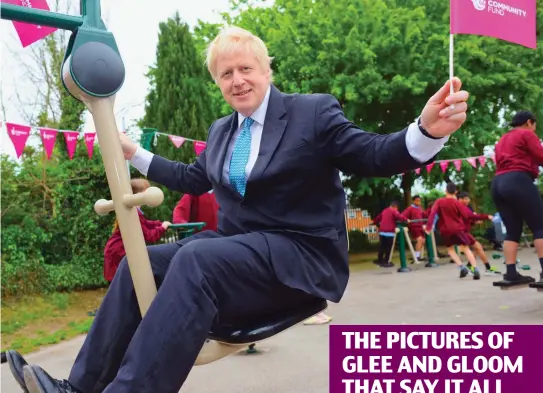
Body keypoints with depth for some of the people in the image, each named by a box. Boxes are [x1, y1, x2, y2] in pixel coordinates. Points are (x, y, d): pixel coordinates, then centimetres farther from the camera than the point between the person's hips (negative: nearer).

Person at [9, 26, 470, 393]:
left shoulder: (314, 112, -3)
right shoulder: (221, 130, 16)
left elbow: (375, 157, -9)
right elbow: (193, 179, 29)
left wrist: (428, 130, -29)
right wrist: (134, 153, 28)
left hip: (301, 255, -7)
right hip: (237, 247, 7)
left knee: (195, 259, -33)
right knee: (138, 264, -9)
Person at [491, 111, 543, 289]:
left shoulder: (502, 140, 29)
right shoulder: (527, 134, 6)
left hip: (498, 184, 8)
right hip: (518, 182, -8)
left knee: (512, 230, 6)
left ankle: (511, 274, -2)